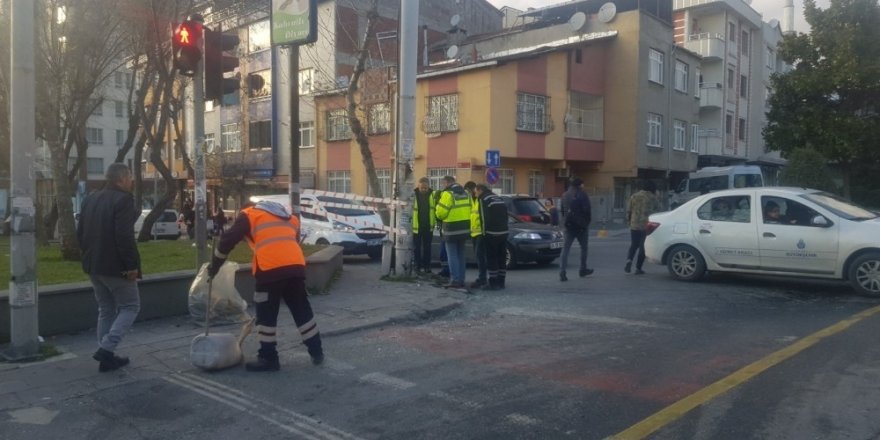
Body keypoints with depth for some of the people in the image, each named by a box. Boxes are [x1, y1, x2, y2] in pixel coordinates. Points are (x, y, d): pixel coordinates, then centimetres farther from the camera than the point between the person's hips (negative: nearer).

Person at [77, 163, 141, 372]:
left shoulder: (90, 199, 11)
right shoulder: (123, 199, -16)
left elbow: (80, 233, 14)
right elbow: (124, 237, -23)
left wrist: (90, 256, 20)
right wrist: (132, 265, -18)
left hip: (94, 265, 8)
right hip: (116, 266, -8)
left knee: (106, 310, 16)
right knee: (130, 307, 5)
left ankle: (107, 356, 17)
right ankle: (106, 348, -8)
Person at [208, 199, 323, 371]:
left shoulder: (249, 215, 16)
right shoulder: (289, 218, 31)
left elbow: (228, 240, 10)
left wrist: (215, 265, 20)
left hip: (270, 269, -5)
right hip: (296, 265, 5)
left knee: (266, 314, 8)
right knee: (302, 310, 16)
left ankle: (268, 358, 12)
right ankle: (317, 352, 23)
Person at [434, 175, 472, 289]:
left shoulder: (447, 194, -13)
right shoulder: (465, 193, 11)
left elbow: (441, 213, -14)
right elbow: (468, 210, 10)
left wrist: (438, 206, 6)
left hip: (452, 230, -7)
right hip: (464, 229, 7)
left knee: (452, 256, -1)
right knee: (460, 256, 15)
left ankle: (455, 281, -4)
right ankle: (461, 280, 18)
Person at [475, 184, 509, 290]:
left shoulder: (484, 200, -7)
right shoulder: (499, 199, 17)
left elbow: (484, 218, -13)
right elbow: (505, 216, 18)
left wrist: (484, 232, -4)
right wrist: (502, 228, 18)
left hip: (491, 234, -8)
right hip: (503, 233, 8)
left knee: (491, 259, -3)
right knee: (502, 258, 11)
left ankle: (493, 283, -4)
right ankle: (501, 282, 16)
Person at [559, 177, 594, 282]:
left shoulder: (565, 195, 9)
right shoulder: (582, 195, -8)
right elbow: (587, 211, -10)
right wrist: (587, 222, 4)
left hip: (568, 226, 4)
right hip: (581, 226, -4)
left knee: (565, 249, -2)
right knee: (584, 248, 15)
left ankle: (562, 273, -12)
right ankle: (583, 270, 24)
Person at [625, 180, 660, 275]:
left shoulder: (634, 197, 6)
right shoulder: (653, 199, 1)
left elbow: (628, 211, 7)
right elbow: (658, 212, 6)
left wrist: (629, 221, 20)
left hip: (634, 225, 2)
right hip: (647, 225, -2)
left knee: (634, 245, 14)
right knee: (643, 247, 4)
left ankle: (629, 260, -11)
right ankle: (638, 268, 2)